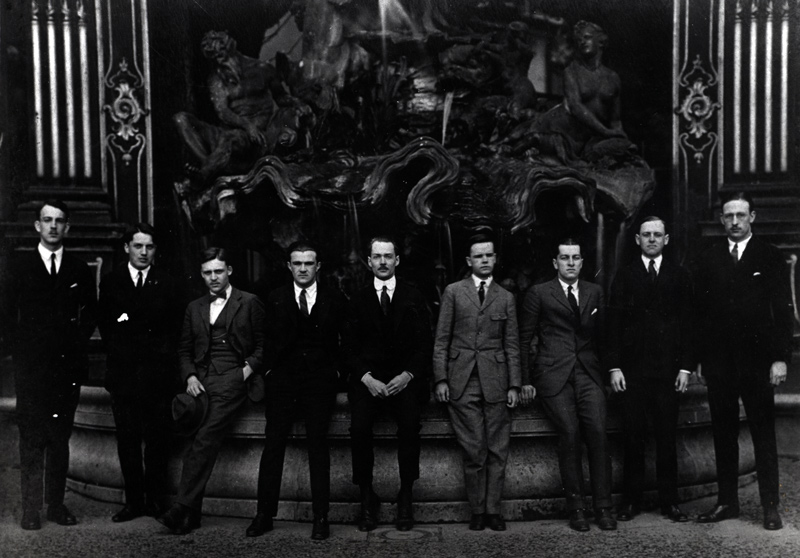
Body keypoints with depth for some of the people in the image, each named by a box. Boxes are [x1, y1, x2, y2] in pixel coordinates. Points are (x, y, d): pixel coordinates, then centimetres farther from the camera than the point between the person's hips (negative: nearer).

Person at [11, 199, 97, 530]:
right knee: (31, 438, 0)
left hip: (68, 364, 2)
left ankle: (56, 504, 15)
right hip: (32, 365, -2)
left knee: (61, 437, 7)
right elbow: (15, 313, 2)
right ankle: (31, 508, 7)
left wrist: (79, 339, 4)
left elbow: (90, 313, 16)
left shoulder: (79, 270, 10)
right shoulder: (20, 266, 4)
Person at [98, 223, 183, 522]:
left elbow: (175, 327, 8)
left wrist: (163, 355, 0)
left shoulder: (166, 284, 8)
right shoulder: (110, 282, 9)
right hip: (124, 372, 1)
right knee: (127, 440, 4)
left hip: (158, 372, -1)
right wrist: (119, 354, 1)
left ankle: (156, 500, 11)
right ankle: (133, 501, 13)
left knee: (158, 440, 1)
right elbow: (105, 326, 8)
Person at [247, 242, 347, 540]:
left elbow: (343, 340, 9)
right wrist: (270, 369, -4)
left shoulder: (334, 299, 7)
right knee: (273, 445, 0)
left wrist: (335, 370, 0)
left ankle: (321, 517, 8)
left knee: (318, 446, 1)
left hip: (320, 381, -1)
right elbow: (268, 340, 6)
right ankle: (264, 514, 9)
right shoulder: (275, 299, 9)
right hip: (282, 380, 1)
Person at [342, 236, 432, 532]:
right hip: (368, 377, 1)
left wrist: (408, 375, -10)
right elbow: (350, 346, 7)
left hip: (405, 377, -1)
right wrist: (367, 378, -9)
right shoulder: (358, 300, 12)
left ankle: (406, 497, -11)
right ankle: (367, 497, -8)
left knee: (409, 427, -26)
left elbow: (424, 343, 6)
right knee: (359, 428, -24)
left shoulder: (414, 297, 11)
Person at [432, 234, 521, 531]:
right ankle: (477, 510, 13)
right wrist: (440, 379, -4)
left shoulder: (506, 298, 12)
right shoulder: (453, 292, 6)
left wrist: (514, 384, 3)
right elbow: (441, 339, 4)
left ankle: (493, 509, 15)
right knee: (473, 451, -1)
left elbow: (512, 345, 10)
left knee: (497, 451, 3)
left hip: (496, 380, 2)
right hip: (462, 381, -2)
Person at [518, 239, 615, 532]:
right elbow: (524, 339, 7)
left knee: (598, 433, -12)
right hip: (553, 374, -2)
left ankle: (603, 507, -1)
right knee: (569, 434, -13)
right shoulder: (539, 293, 8)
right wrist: (526, 381, 3)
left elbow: (601, 335, 19)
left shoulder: (595, 292, 17)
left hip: (588, 373, 2)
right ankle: (575, 507, 1)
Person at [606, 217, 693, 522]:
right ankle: (631, 500, 12)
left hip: (668, 368, 1)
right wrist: (614, 366, -4)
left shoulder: (679, 276, 9)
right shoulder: (624, 276, 7)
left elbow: (687, 323, 7)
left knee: (667, 437, 5)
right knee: (633, 437, 3)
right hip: (633, 369, -1)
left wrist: (686, 366, -1)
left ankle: (669, 500, 16)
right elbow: (614, 323, 3)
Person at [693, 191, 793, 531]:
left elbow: (782, 310, -2)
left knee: (763, 433, 4)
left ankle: (770, 506, 13)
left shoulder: (770, 257, 2)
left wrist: (780, 357, -9)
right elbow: (701, 311, 8)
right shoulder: (708, 259, 9)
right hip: (718, 360, 3)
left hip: (757, 358, -2)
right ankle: (727, 502, 18)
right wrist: (699, 358, 4)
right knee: (723, 433, 8)